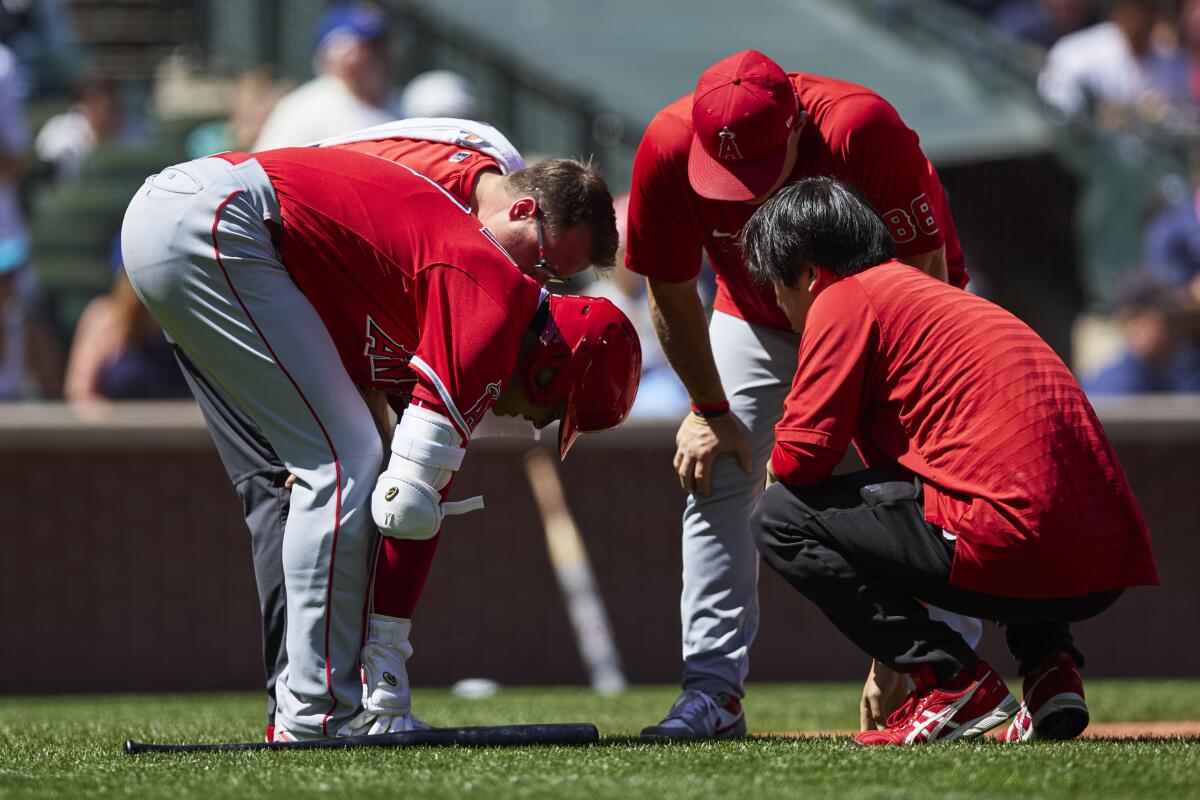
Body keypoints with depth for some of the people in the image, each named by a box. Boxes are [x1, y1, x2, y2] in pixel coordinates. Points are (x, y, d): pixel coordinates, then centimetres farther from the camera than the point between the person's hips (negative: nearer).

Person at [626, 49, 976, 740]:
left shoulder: (863, 131, -39)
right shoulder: (669, 149, -31)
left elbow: (926, 276, -28)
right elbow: (672, 295, -13)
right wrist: (708, 410, -9)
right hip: (757, 317, 2)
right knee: (715, 475, -9)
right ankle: (714, 691, -9)